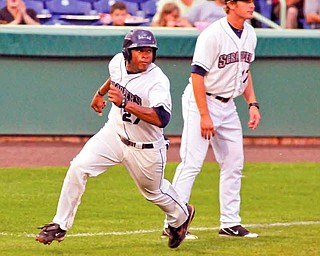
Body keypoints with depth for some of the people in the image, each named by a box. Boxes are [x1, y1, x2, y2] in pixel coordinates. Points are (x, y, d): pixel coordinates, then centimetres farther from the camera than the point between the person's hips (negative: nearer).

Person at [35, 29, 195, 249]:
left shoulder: (158, 81, -29)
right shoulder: (118, 62, -9)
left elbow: (162, 118, -42)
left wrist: (125, 103, -45)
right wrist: (100, 93, 34)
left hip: (145, 148, -5)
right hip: (114, 133, 5)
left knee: (153, 191, 18)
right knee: (79, 167, -14)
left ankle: (181, 216, 51)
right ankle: (60, 225, -4)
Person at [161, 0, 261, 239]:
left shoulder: (250, 34, 6)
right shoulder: (213, 34, -19)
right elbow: (197, 75, -19)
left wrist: (253, 103, 9)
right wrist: (204, 115, -22)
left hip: (227, 106, 8)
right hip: (201, 102, -8)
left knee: (234, 163, 8)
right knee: (192, 163, -12)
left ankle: (230, 223, 16)